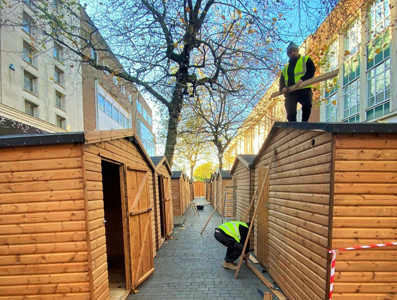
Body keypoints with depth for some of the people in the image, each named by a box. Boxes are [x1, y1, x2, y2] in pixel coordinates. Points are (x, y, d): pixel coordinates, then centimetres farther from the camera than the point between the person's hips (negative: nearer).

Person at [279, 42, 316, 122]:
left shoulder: (306, 60, 17)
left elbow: (312, 70, 2)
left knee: (307, 105, -29)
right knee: (290, 112, -5)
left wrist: (302, 79, -17)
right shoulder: (286, 68, 29)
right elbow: (282, 80, 21)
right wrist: (282, 87, -4)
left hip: (304, 89, -4)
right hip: (290, 92, 4)